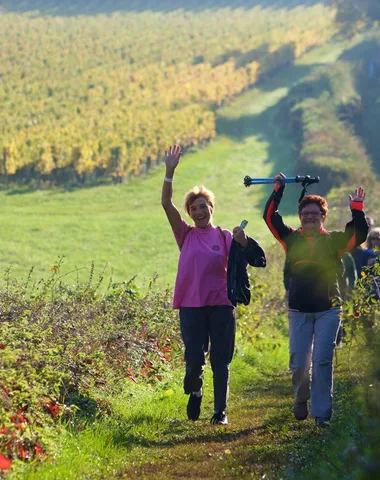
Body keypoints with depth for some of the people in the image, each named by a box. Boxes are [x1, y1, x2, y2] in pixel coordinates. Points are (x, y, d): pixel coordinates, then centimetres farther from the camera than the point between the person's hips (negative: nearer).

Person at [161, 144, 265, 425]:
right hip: (192, 304, 0)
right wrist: (170, 171, -13)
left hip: (221, 304, 0)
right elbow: (166, 203, -5)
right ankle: (195, 392, 27)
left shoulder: (225, 237, 7)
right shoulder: (186, 235, 5)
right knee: (194, 358, -4)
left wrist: (243, 244, -16)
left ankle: (220, 411, 10)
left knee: (221, 361, 1)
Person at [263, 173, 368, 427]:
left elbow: (359, 235, -8)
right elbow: (270, 217, 5)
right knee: (299, 363, 2)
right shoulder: (292, 239, 8)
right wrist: (278, 190, 2)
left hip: (328, 310, -1)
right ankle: (302, 399, 30)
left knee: (322, 361, -8)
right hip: (299, 311, 1)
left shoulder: (334, 241, 4)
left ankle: (322, 413, -3)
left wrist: (357, 208, -14)